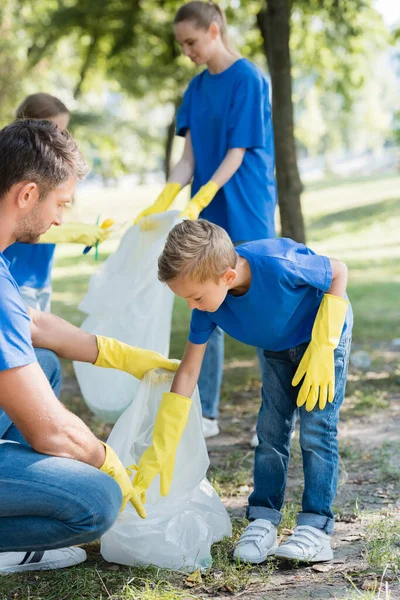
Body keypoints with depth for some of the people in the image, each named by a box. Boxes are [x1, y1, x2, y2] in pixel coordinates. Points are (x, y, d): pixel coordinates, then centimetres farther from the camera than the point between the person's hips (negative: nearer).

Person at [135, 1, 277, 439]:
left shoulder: (248, 79, -10)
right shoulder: (196, 88, 11)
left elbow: (236, 154, -15)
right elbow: (189, 159, 6)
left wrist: (197, 203, -24)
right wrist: (159, 206, -6)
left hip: (245, 213, -7)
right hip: (207, 219, 7)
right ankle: (206, 415, 16)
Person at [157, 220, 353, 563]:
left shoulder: (278, 264, -42)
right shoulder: (206, 303, -25)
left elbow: (338, 271, -22)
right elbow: (189, 370, -17)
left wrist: (323, 349, -25)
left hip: (325, 334, -5)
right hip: (277, 348, 5)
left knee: (317, 431, -10)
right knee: (271, 430, 0)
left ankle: (316, 528, -6)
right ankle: (263, 521, 8)